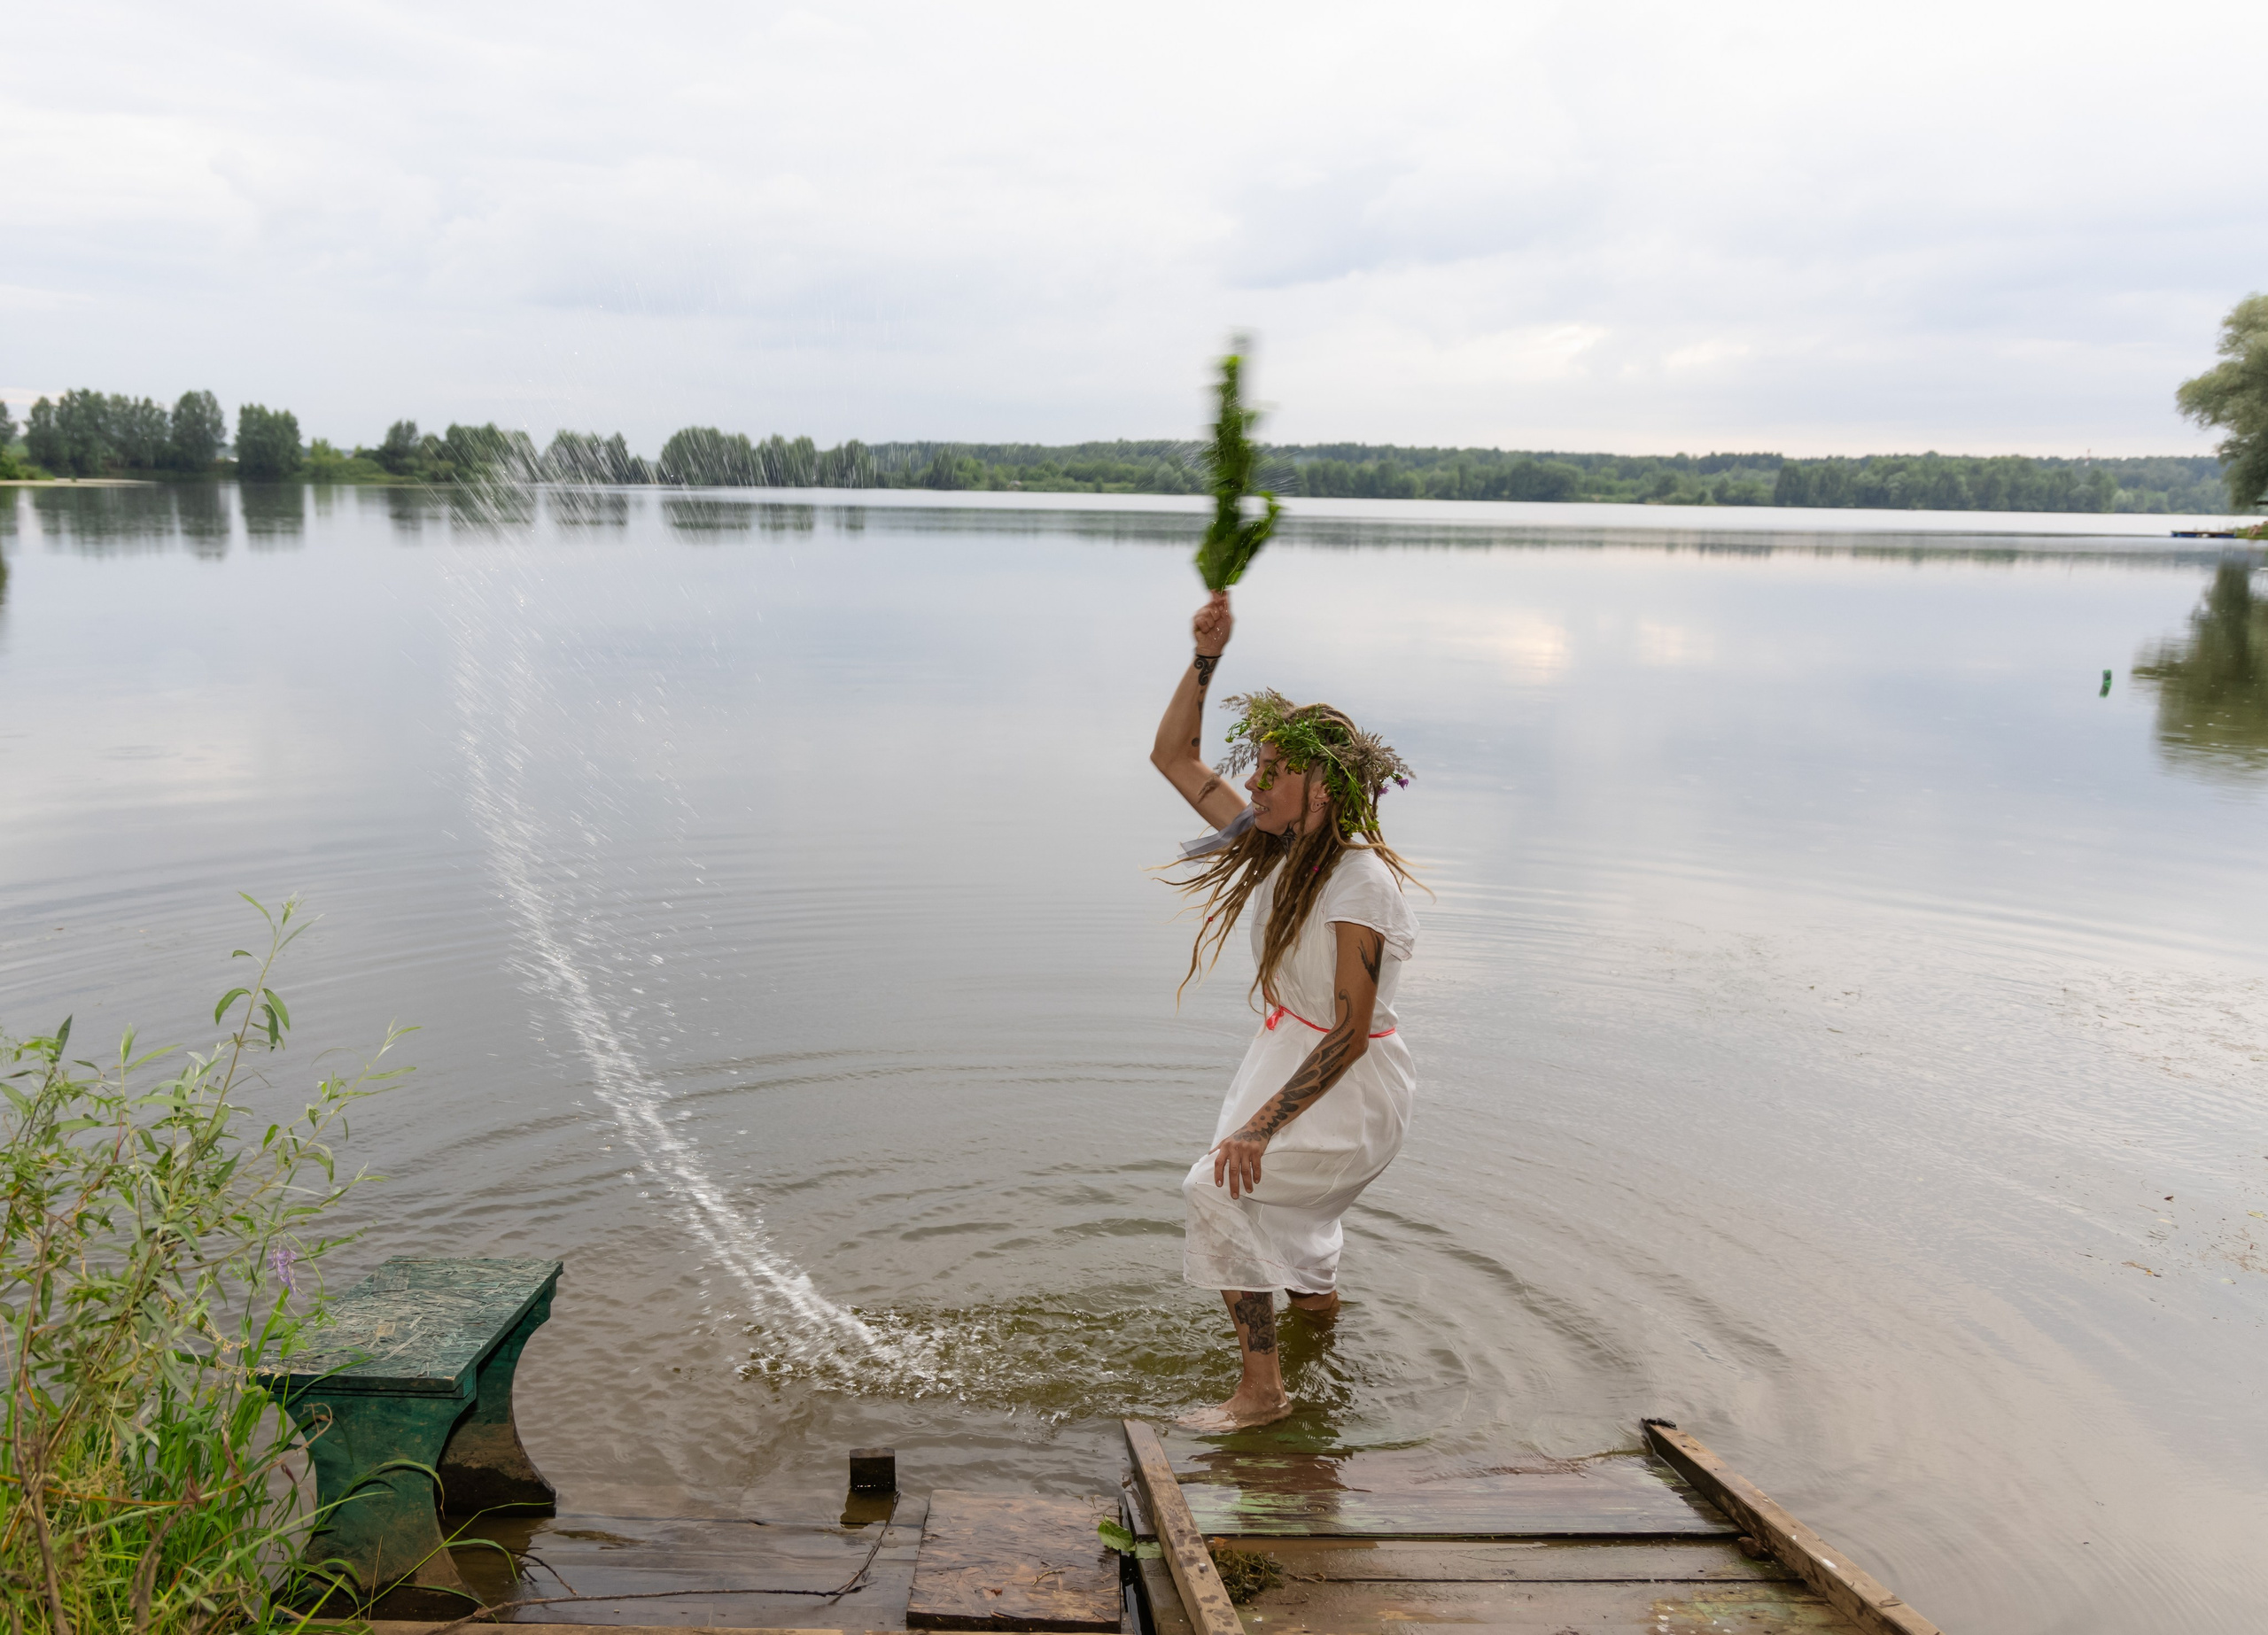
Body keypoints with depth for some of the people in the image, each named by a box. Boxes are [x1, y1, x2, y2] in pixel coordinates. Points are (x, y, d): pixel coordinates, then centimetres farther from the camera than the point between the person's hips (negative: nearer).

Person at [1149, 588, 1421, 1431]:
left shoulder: (1360, 883, -29)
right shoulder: (1277, 843, -6)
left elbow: (1350, 1035, -30)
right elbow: (1173, 758, -1)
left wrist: (1261, 1126, -33)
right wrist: (1206, 656, -12)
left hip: (1348, 1085, -9)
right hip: (1288, 1051, 9)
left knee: (1220, 1191, -18)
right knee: (1272, 1193, 28)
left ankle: (1262, 1388, -8)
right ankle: (1315, 1290, 60)